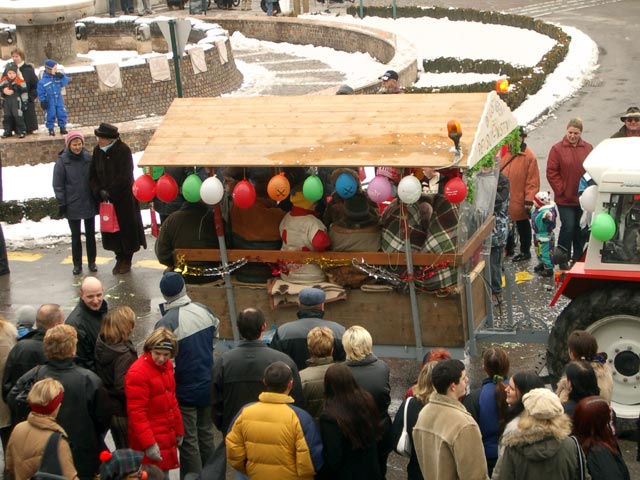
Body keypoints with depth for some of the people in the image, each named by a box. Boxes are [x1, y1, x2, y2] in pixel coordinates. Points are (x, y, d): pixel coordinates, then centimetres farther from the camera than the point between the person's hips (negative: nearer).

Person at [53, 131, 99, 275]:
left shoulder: (88, 158, -2)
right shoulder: (62, 161, -7)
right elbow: (58, 185, -4)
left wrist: (97, 198, 5)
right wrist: (61, 203, -6)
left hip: (89, 203, 2)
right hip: (72, 205, -2)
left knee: (90, 234, 10)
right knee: (75, 236, 8)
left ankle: (92, 262, 22)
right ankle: (77, 264, 17)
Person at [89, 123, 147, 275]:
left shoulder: (123, 150, -15)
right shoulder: (97, 151, 1)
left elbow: (124, 176, -19)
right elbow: (93, 175, 5)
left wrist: (110, 192, -19)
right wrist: (99, 191, -11)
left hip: (124, 198, -5)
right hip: (106, 199, 5)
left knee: (127, 228, 4)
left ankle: (127, 260, 17)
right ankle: (119, 258, 23)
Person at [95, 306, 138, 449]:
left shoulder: (101, 347, 0)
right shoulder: (124, 355, -25)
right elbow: (122, 387, -29)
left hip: (110, 409, 8)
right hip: (124, 413, -8)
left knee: (121, 452, 22)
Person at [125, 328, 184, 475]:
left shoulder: (167, 365, 8)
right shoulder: (137, 373, -18)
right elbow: (136, 412, -19)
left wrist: (178, 430, 20)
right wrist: (148, 444, -21)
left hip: (167, 439, 8)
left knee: (164, 474, 15)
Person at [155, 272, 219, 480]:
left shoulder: (166, 324, -23)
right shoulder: (205, 311, -4)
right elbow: (216, 342, 8)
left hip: (184, 392, -6)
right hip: (208, 386, 6)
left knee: (188, 442, 7)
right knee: (206, 435, 20)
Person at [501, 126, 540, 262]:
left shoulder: (529, 156, -14)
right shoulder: (504, 152, 1)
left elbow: (533, 180, -13)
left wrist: (529, 200, -16)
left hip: (519, 201, -5)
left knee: (522, 226, 10)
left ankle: (525, 251, 25)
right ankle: (508, 248, 36)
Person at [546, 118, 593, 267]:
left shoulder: (588, 148, 4)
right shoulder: (557, 149, -5)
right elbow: (551, 173, -5)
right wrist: (562, 190, -10)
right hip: (565, 199, -3)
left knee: (580, 229, 12)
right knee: (568, 226, -8)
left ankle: (578, 259, 26)